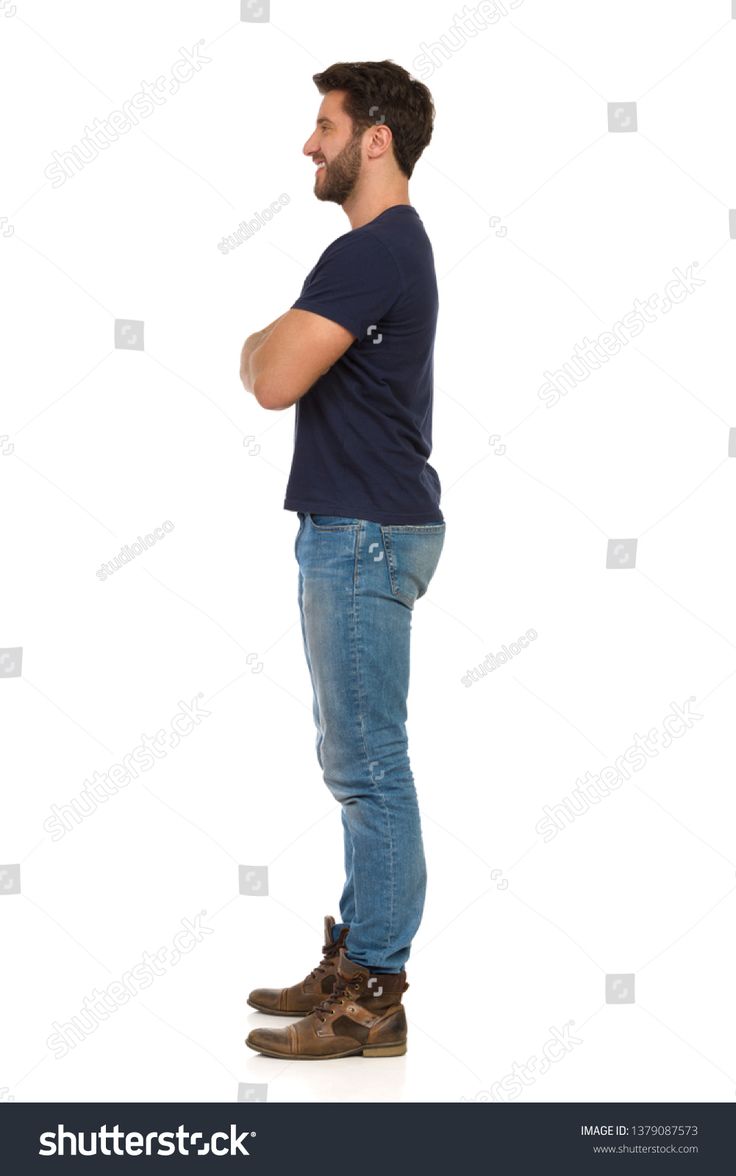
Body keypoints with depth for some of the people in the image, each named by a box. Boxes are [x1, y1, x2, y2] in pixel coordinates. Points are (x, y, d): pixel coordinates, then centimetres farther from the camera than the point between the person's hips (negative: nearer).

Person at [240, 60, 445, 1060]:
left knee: (368, 765, -6)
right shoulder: (393, 245, 17)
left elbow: (272, 378, -23)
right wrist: (278, 345, 3)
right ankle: (357, 957, 25)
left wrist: (261, 343, -3)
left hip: (366, 535, -11)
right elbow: (292, 370, 23)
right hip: (358, 528, 11)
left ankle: (373, 1000, 2)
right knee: (359, 761, 15)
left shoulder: (372, 253, -17)